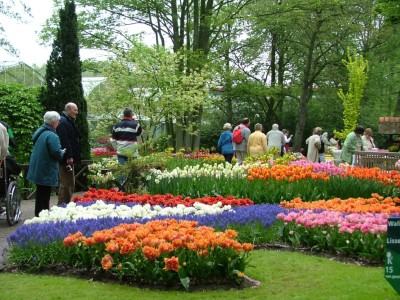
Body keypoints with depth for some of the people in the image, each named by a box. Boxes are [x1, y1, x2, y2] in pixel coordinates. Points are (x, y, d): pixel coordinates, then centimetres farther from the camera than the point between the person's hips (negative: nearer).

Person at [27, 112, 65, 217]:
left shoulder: (40, 131, 9)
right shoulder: (52, 136, -22)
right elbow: (57, 153, -27)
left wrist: (60, 152, 17)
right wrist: (62, 152, -4)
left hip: (38, 168, 9)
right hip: (46, 171, -9)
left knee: (41, 193, 17)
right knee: (44, 196, -2)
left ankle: (39, 214, 26)